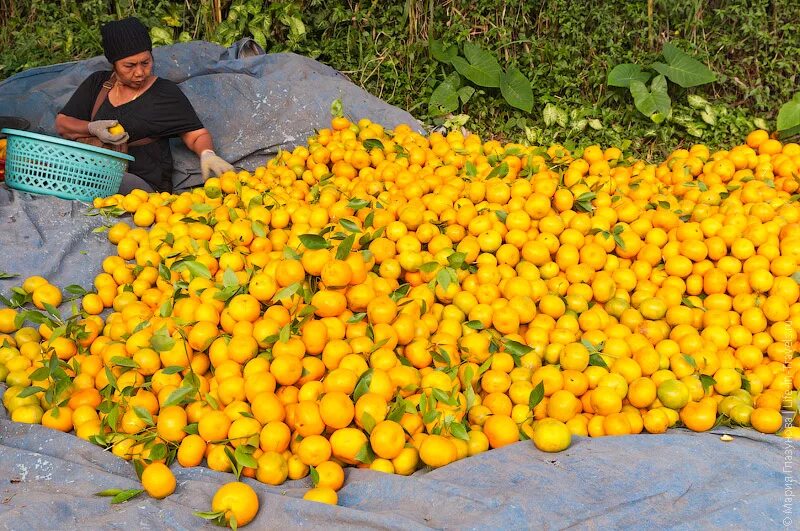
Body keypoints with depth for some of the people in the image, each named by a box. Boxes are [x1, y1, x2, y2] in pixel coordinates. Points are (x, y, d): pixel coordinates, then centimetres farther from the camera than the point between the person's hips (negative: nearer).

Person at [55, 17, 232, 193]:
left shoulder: (166, 93, 1)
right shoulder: (97, 83, 13)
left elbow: (197, 135, 0)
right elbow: (61, 123, 13)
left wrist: (207, 154, -24)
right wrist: (93, 129, -8)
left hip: (145, 184, -3)